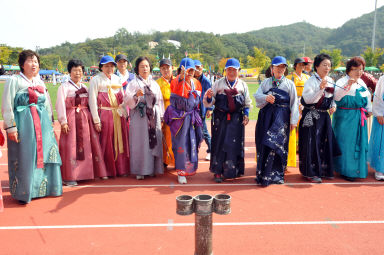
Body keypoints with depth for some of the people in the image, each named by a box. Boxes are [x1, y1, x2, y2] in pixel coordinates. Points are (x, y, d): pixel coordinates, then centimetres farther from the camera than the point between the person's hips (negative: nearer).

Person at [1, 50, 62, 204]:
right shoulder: (14, 81, -1)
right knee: (24, 158, -4)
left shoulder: (40, 82, 17)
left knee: (44, 155, 7)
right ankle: (23, 193, 8)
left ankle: (44, 187, 21)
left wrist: (49, 125, 17)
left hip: (42, 123, 6)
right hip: (22, 124, -6)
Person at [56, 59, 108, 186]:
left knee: (87, 145, 7)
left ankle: (86, 172, 18)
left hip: (85, 119, 6)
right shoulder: (64, 87, -1)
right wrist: (63, 121, -16)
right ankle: (69, 177, 1)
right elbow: (60, 105, -9)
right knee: (71, 147, -6)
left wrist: (93, 119, 8)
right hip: (71, 119, -6)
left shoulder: (84, 87, 16)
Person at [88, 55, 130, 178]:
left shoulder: (117, 79, 14)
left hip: (119, 115, 5)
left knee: (120, 142, 8)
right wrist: (96, 120, -13)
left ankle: (121, 169, 18)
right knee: (106, 144, 0)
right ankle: (105, 171, 10)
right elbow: (92, 101, -7)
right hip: (104, 115, -5)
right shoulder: (96, 80, -2)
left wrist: (125, 113, 9)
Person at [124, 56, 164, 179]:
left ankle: (152, 168, 15)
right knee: (140, 143, -3)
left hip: (153, 117, 4)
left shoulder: (154, 84, 15)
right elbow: (127, 99, -10)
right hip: (139, 118, -4)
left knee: (154, 142, 4)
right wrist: (136, 95, -30)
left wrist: (161, 117, 9)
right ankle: (140, 170, 5)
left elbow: (160, 100, 15)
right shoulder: (133, 83, 1)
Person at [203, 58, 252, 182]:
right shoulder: (218, 83, 4)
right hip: (220, 118, -1)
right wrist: (209, 97, -20)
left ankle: (232, 170, 16)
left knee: (235, 144, 3)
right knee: (219, 143, -1)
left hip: (236, 119, 1)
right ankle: (218, 171, 6)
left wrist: (246, 115, -1)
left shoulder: (242, 85, 9)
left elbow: (247, 103, 13)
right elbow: (210, 102, 1)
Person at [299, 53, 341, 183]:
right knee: (312, 143, -5)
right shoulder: (311, 81, -11)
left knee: (325, 142, 10)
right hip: (311, 117, -7)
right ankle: (311, 173, 4)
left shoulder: (330, 81, 9)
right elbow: (307, 99, -21)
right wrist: (320, 88, -30)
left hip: (324, 116, 7)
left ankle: (324, 170, 23)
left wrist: (333, 106, 2)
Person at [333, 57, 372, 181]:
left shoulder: (361, 82, 14)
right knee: (346, 142, -3)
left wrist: (369, 110, 24)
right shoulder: (342, 82, -9)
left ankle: (357, 168, 24)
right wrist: (348, 86, -38)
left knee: (360, 142, 11)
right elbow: (337, 96, -26)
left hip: (360, 117, 7)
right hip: (346, 117, -7)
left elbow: (368, 96, 27)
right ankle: (346, 171, 6)